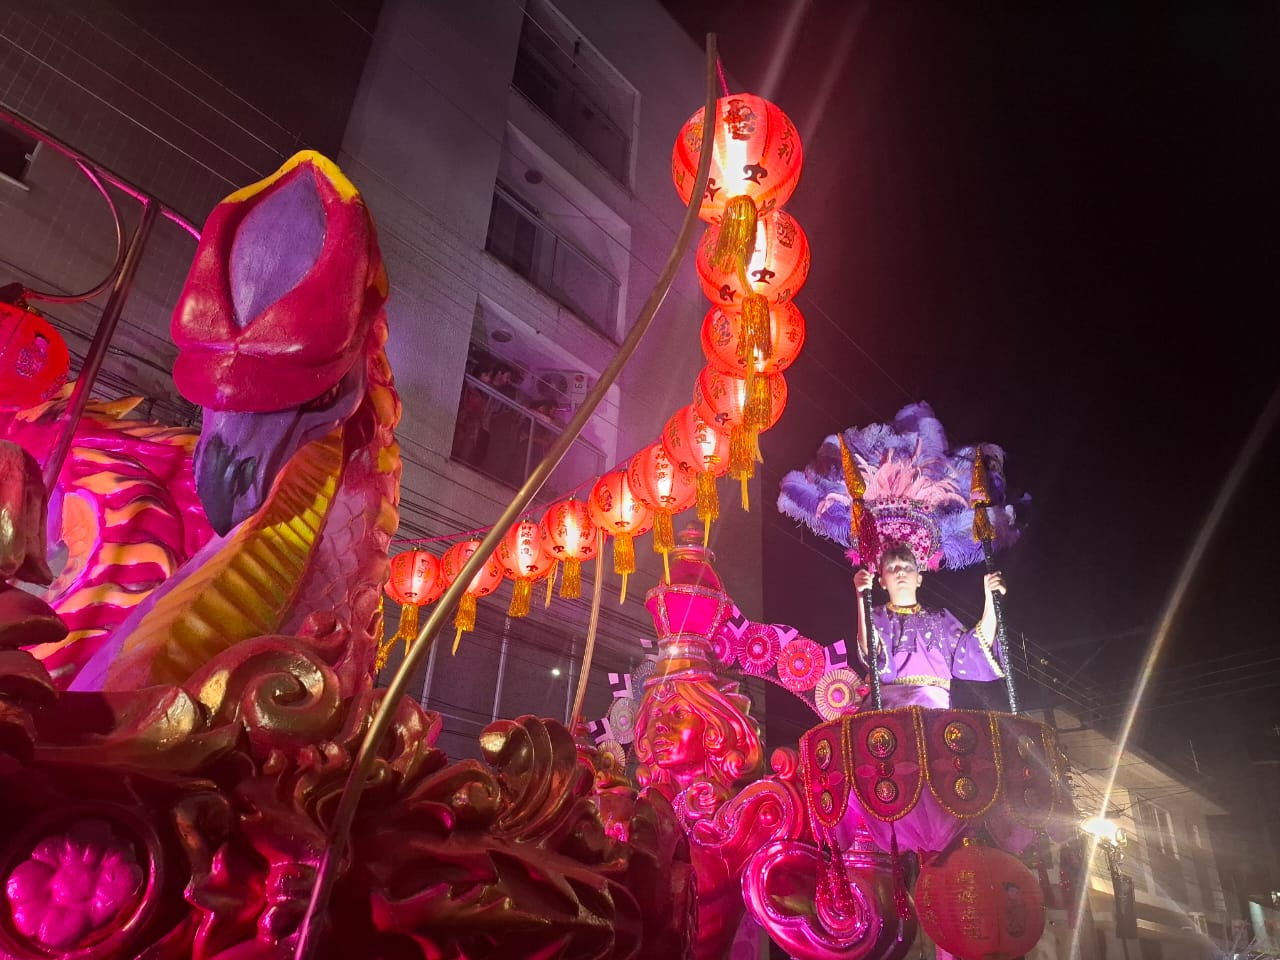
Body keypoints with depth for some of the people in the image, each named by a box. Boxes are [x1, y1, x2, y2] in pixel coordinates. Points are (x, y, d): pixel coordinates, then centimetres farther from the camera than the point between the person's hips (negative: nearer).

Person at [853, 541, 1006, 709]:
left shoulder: (939, 618, 28)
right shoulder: (878, 616, 19)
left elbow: (973, 650, 11)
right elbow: (871, 651, -5)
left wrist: (991, 600, 3)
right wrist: (863, 598, -18)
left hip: (936, 697, 3)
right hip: (892, 693, -3)